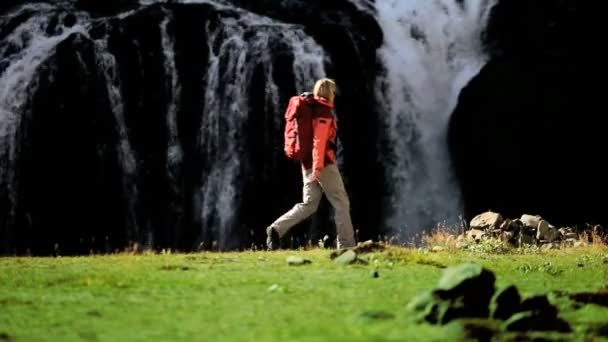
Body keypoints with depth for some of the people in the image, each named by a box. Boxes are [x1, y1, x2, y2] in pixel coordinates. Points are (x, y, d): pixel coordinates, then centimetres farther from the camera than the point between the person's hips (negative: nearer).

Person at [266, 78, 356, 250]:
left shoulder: (311, 109, 17)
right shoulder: (324, 110, -9)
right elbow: (320, 139, -19)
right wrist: (318, 166, -23)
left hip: (308, 164, 9)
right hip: (323, 164, -9)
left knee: (308, 205, 8)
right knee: (341, 203, -2)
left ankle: (276, 229, -6)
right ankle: (346, 245, -2)